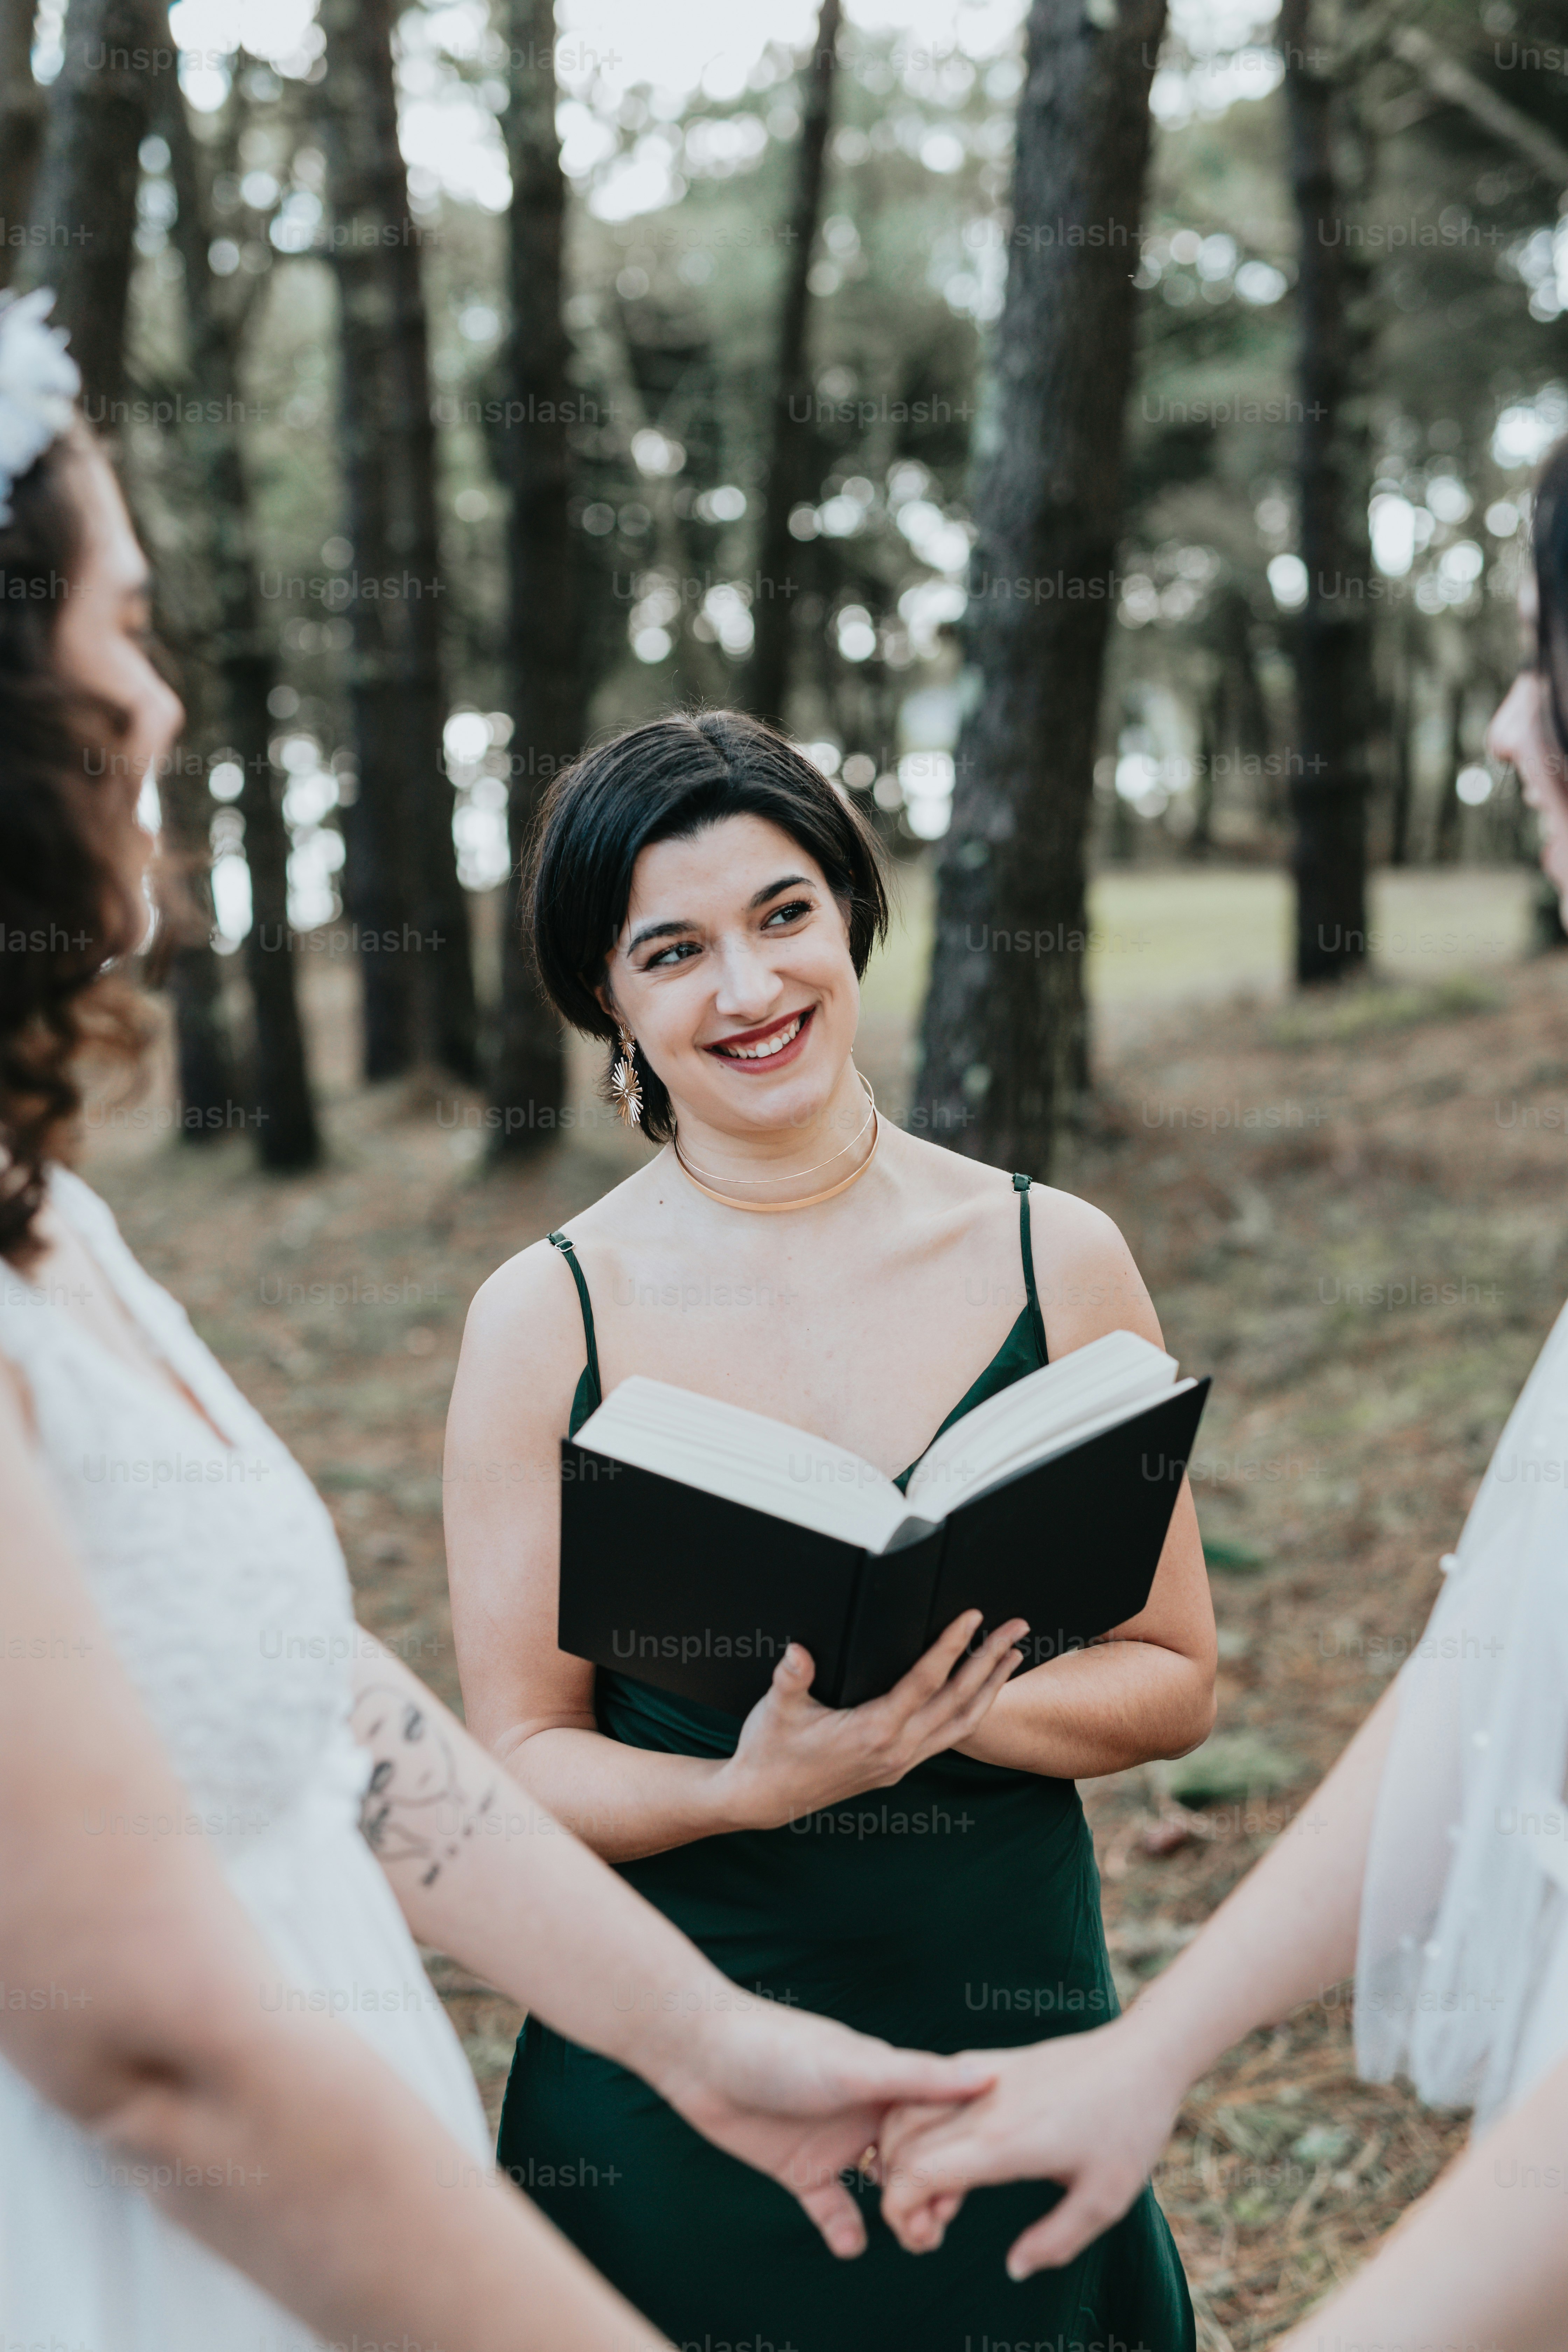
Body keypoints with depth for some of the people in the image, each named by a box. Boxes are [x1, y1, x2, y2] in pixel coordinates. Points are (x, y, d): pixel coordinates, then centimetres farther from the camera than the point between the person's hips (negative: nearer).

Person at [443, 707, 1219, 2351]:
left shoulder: (1056, 1258, -3)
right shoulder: (546, 1318, -7)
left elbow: (1175, 1680, 0)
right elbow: (523, 1759, -5)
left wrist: (939, 1706, -18)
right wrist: (755, 1783, -23)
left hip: (1009, 2010, 2)